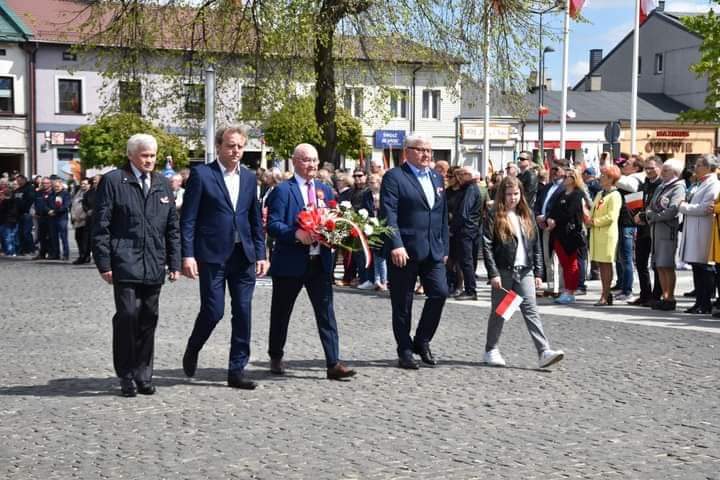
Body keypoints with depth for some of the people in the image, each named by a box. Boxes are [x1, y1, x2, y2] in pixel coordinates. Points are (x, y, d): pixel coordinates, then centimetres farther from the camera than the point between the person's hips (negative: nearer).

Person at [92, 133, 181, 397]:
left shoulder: (162, 184, 14)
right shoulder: (113, 181, 0)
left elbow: (172, 227, 17)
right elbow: (101, 225, -2)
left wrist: (174, 262, 10)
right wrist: (104, 263, -8)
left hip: (154, 265, 4)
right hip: (125, 263, -4)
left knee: (148, 319, 6)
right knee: (128, 315, -10)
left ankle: (143, 375, 16)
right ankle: (126, 375, 3)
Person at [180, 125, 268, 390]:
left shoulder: (249, 177, 12)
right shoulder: (201, 174, -3)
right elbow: (188, 219, -6)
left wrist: (261, 254, 8)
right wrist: (188, 255, -13)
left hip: (244, 256, 5)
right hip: (212, 255, -5)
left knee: (243, 313, 3)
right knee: (213, 311, -3)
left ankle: (237, 371, 11)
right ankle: (192, 349, 26)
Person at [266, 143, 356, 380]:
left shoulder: (325, 190, 13)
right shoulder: (283, 190, -5)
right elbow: (272, 224, -12)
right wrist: (296, 234, -25)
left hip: (320, 261, 4)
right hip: (290, 262, -4)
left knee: (326, 312, -2)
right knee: (281, 312, 11)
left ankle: (333, 364, -3)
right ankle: (276, 357, 30)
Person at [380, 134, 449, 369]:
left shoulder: (437, 178, 17)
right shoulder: (394, 177, -5)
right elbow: (388, 214, -13)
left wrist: (444, 247, 15)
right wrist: (396, 245, -22)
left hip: (433, 250, 6)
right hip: (404, 251, -6)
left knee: (440, 292, -3)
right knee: (402, 303, 2)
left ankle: (422, 341, 16)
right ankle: (405, 351, 13)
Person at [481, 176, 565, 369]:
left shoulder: (527, 215, 12)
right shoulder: (494, 216, -2)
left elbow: (536, 246, 13)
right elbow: (487, 246, -8)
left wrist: (538, 272, 7)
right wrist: (493, 273, -14)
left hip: (524, 271, 3)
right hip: (503, 271, -3)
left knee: (531, 310, -5)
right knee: (499, 311, 7)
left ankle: (544, 352, -13)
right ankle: (491, 350, 21)